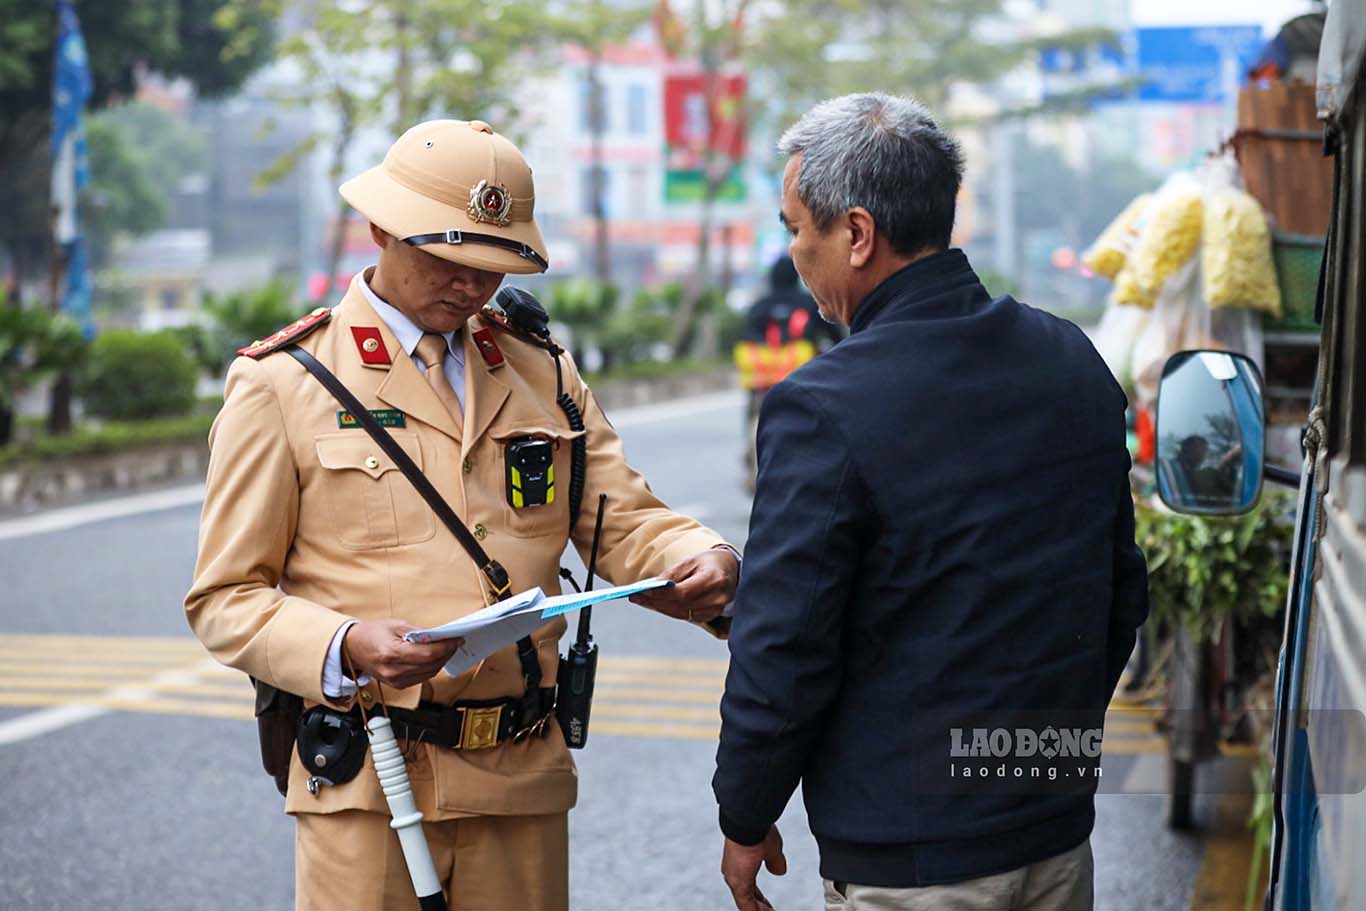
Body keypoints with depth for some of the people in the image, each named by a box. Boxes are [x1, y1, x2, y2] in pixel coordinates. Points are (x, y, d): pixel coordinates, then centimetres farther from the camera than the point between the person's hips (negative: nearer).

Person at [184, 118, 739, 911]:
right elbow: (226, 599, -3)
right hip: (367, 789, -4)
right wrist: (347, 649, -21)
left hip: (524, 782, 4)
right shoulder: (281, 384, -1)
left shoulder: (544, 373, 13)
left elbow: (625, 525, 8)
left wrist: (707, 563, -14)